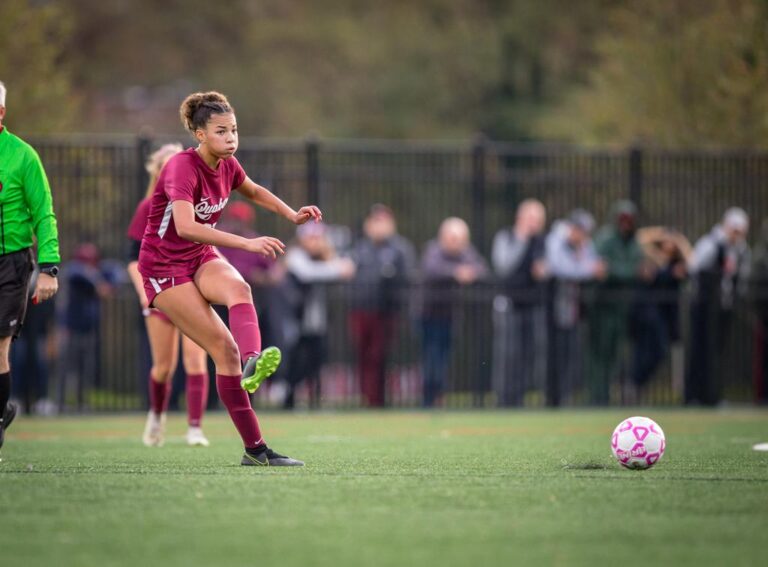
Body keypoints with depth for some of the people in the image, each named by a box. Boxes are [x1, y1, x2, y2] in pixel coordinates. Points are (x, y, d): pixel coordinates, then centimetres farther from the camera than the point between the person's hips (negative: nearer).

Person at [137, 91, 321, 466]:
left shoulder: (227, 165, 0)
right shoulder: (182, 168, -24)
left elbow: (252, 191, 25)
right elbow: (185, 227, -41)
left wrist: (293, 215, 10)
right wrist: (247, 244, -47)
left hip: (202, 258, 6)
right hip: (164, 267, -6)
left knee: (239, 289, -32)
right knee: (224, 347, -19)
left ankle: (252, 364, -58)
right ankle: (254, 447, -22)